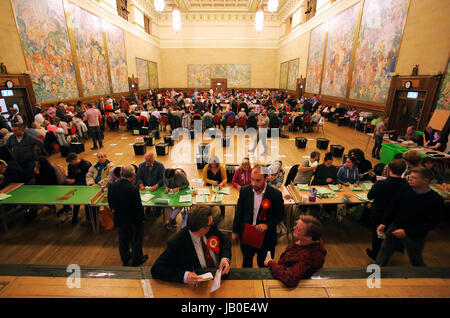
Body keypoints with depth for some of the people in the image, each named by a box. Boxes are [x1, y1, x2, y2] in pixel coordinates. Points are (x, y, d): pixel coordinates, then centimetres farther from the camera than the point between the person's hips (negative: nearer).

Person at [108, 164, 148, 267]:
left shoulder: (111, 186, -12)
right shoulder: (133, 189, -31)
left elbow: (111, 205, 0)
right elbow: (139, 208, -24)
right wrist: (141, 218, -7)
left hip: (119, 220, 5)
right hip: (134, 222, -5)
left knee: (123, 240, 26)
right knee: (136, 241, 18)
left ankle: (125, 259, 46)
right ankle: (137, 260, 38)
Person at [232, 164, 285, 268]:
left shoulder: (276, 194, -19)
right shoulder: (244, 191, -12)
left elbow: (280, 215, -6)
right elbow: (239, 212, 0)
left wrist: (267, 225, -21)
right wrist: (235, 231, 6)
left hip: (266, 238, -2)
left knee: (264, 266, 19)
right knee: (246, 262, 27)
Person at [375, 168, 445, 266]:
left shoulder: (436, 200, -17)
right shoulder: (405, 189, -7)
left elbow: (431, 223, -18)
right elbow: (393, 207, 1)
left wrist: (406, 232, -23)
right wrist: (384, 223, -3)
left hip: (415, 236, -3)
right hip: (394, 228, 3)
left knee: (416, 261, 19)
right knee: (384, 252, 13)